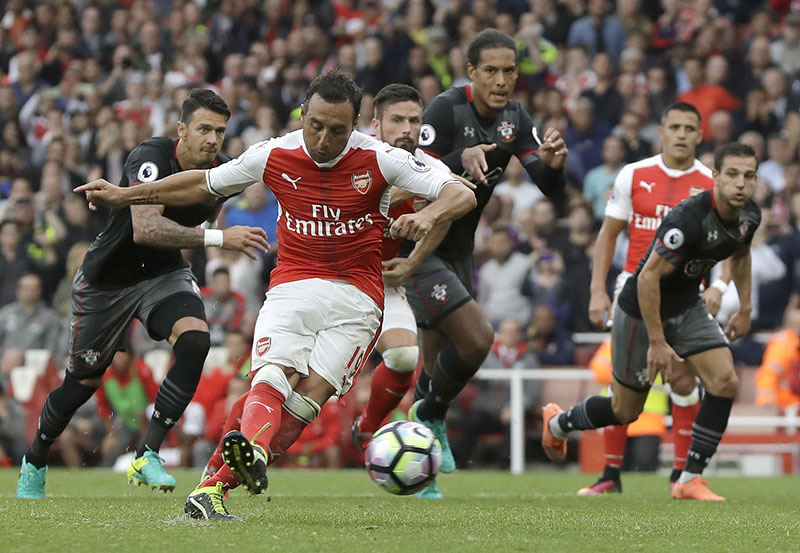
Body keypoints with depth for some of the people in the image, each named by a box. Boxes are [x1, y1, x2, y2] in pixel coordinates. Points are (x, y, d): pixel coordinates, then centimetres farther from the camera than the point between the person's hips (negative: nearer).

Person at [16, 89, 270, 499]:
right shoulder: (151, 158, -30)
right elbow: (144, 229, -45)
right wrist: (218, 238, -50)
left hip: (163, 274, 4)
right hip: (106, 277, -4)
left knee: (195, 339, -26)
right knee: (84, 380, 10)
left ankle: (146, 456, -17)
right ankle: (35, 460, 38)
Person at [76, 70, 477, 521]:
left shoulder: (378, 159, -7)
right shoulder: (274, 156, 0)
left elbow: (462, 195, -9)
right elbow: (204, 184, 17)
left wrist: (428, 216, -32)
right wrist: (125, 195, 16)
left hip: (356, 297, -2)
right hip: (292, 287, 2)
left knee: (311, 394, -21)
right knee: (274, 378, -26)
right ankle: (252, 454, -57)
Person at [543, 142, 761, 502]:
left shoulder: (750, 215, -8)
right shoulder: (689, 219, -34)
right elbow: (648, 277, -29)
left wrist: (745, 309, 15)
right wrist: (657, 342, -26)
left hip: (688, 308, 7)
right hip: (641, 310, -7)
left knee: (725, 380, -14)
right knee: (626, 410, 7)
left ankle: (690, 479, -5)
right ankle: (557, 423, 39)